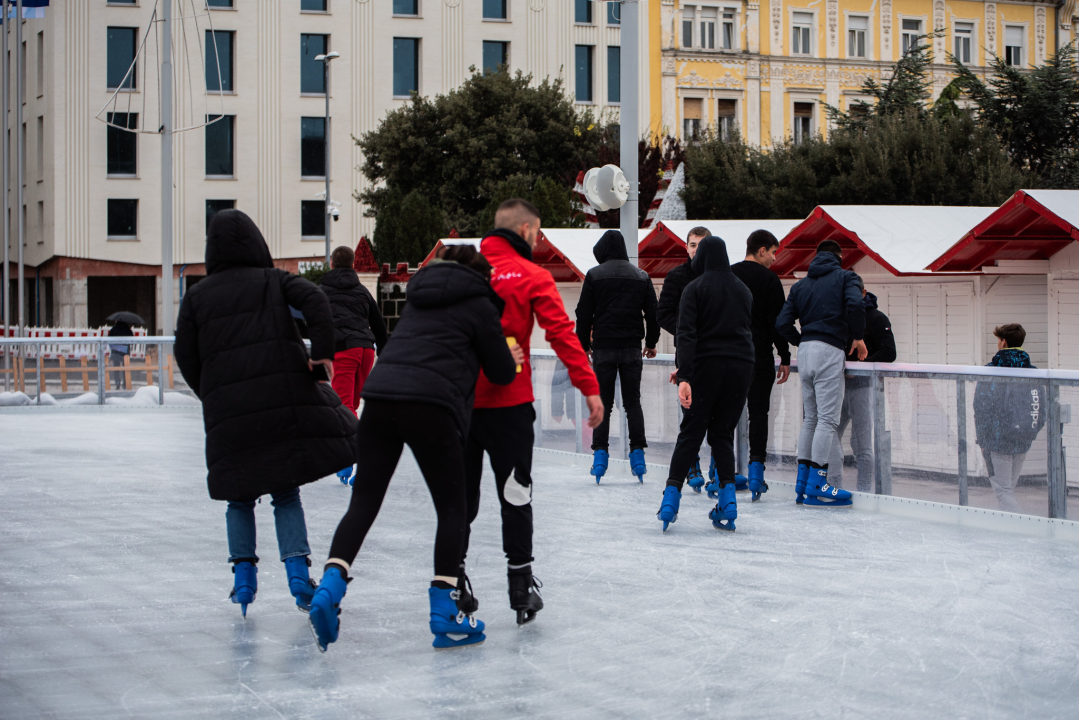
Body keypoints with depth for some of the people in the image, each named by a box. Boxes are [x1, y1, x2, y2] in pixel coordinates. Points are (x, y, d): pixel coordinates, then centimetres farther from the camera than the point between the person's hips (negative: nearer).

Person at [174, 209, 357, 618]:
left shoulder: (197, 296, 11)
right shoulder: (274, 281, 9)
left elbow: (185, 355, 6)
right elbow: (315, 302, -8)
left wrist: (210, 396, 16)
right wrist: (322, 353, -7)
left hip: (228, 409, 0)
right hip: (284, 397, 0)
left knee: (241, 497, 14)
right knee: (285, 493, 9)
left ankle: (243, 574, 5)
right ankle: (297, 571, -3)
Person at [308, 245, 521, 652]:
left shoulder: (419, 296, 27)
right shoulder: (478, 304, 9)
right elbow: (502, 373, 11)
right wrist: (511, 359, 34)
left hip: (380, 394, 5)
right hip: (431, 406, -5)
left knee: (364, 502, 7)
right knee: (452, 510, 7)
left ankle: (329, 588, -12)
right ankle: (445, 617, 4)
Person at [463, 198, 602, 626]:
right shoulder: (531, 276, -5)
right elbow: (561, 334, -11)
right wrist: (589, 388, -10)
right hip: (507, 403, -3)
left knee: (461, 494, 13)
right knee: (514, 495, 7)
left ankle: (453, 588, 15)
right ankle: (521, 589, 10)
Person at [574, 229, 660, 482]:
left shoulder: (595, 275, -1)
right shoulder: (642, 276, 7)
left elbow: (584, 314, -1)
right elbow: (652, 312, 9)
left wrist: (583, 345, 9)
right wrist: (652, 342, 20)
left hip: (603, 347, -2)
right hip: (632, 348, 2)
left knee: (603, 402, 3)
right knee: (632, 401, 7)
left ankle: (600, 454, -1)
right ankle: (638, 454, 1)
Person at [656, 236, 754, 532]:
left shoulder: (696, 288, -2)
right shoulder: (743, 290, 13)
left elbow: (687, 333, -12)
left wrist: (684, 377, -18)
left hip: (707, 366, -3)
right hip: (741, 368, 3)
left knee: (690, 433, 3)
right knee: (723, 433, 10)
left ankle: (672, 494, -5)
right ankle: (727, 498, -1)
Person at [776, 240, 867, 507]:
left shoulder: (801, 285, 18)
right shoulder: (844, 277, 4)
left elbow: (783, 322, 9)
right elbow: (855, 304, -16)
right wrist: (858, 336, -2)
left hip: (806, 352, 6)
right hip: (830, 350, -6)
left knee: (810, 418, 14)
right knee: (828, 418, -6)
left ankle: (802, 480, 13)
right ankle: (816, 485, -10)